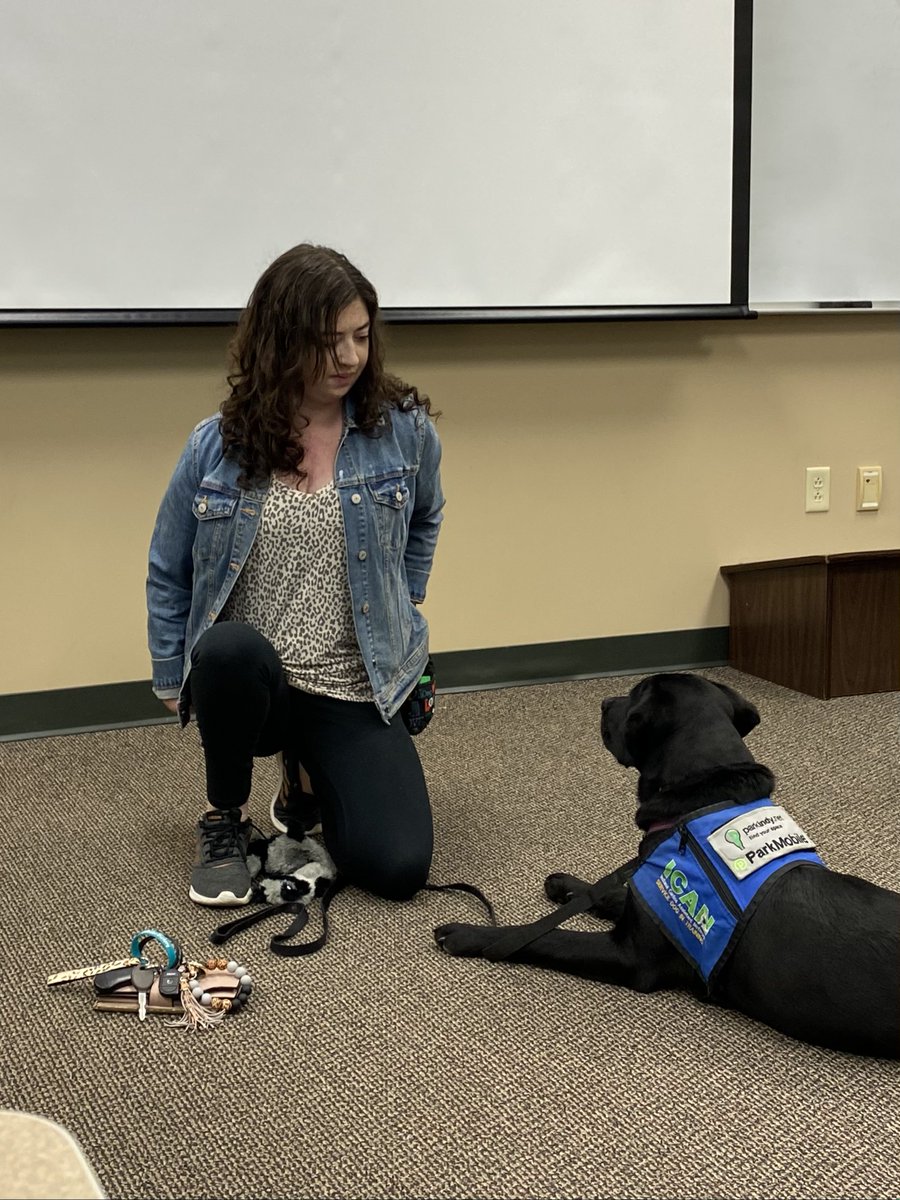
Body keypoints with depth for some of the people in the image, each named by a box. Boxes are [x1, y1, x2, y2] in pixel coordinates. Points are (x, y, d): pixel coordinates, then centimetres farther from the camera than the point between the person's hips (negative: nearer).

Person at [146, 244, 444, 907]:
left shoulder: (406, 431, -4)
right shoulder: (217, 447, -5)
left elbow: (424, 523, 18)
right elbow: (168, 573, 6)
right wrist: (173, 680, 2)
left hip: (355, 690, 1)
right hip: (244, 680, -1)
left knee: (398, 869, -13)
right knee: (232, 649, -38)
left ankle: (309, 780, 23)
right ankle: (224, 822, -7)